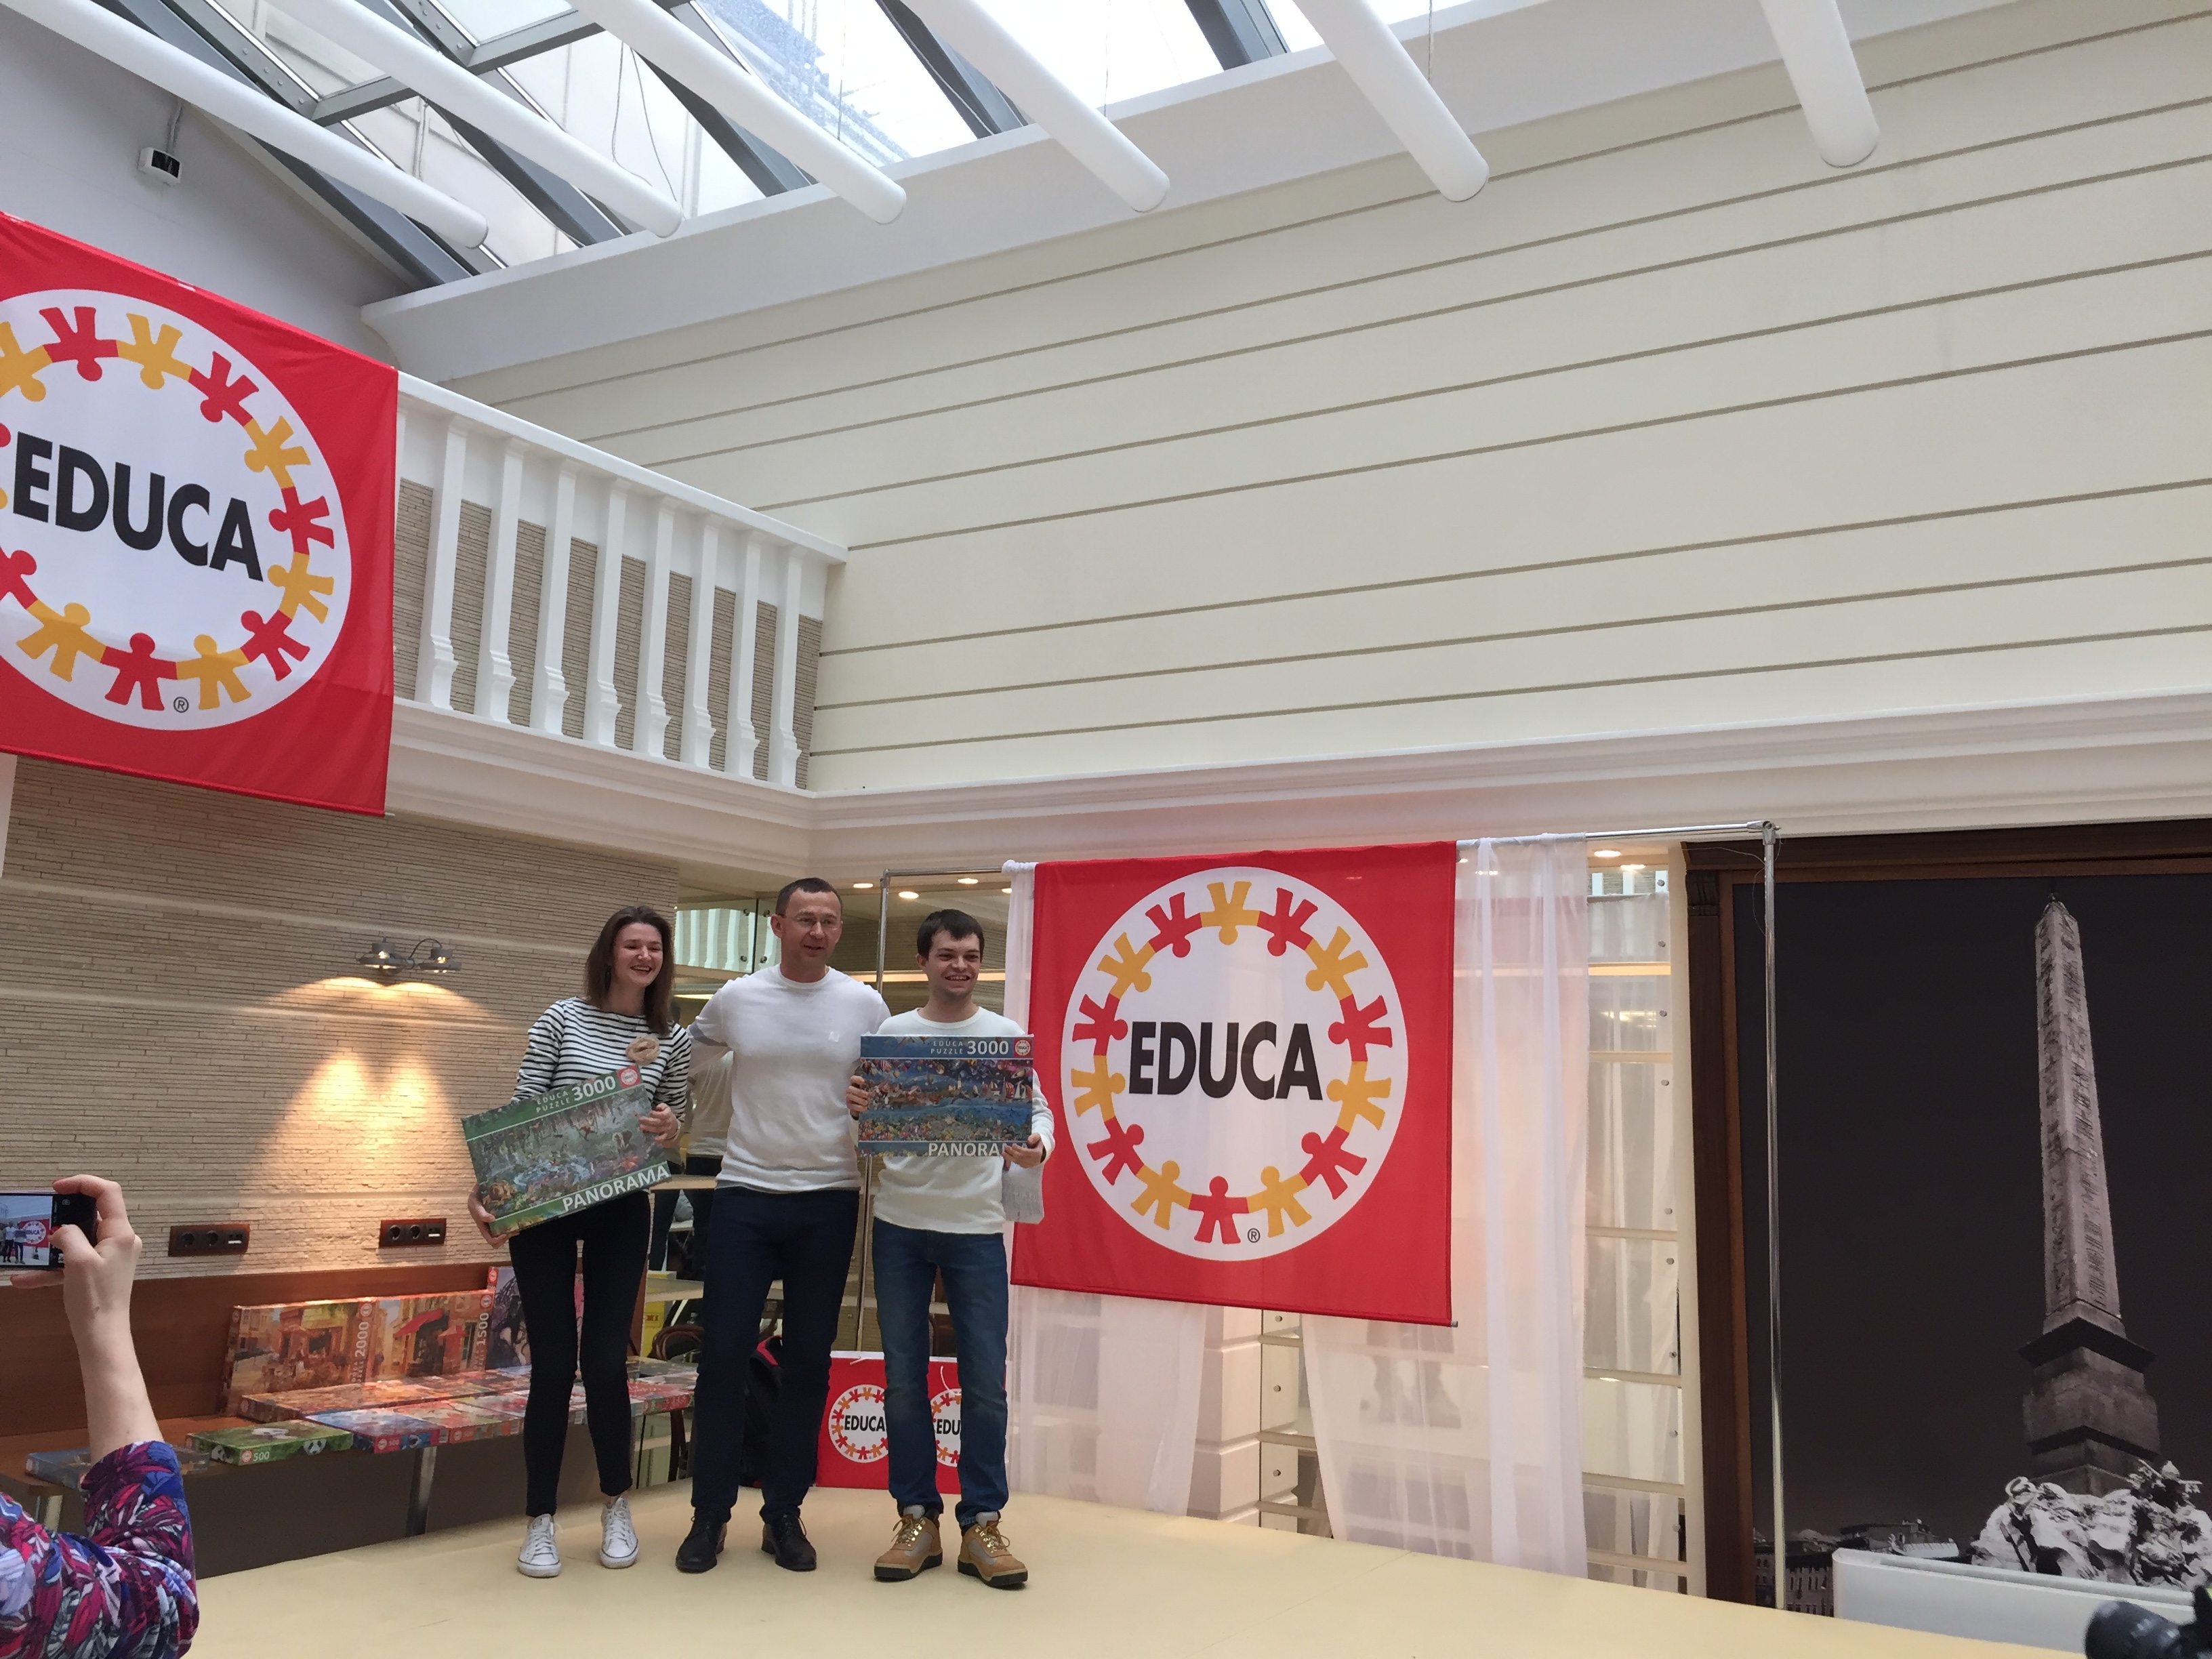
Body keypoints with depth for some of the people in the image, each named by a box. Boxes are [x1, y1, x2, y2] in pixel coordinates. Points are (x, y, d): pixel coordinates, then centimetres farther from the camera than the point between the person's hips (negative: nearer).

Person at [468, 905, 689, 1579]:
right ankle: (540, 1522, 14)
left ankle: (616, 1505, 23)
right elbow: (519, 1112, -4)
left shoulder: (674, 1039, 4)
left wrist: (669, 1127, -13)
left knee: (605, 1361, 1)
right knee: (552, 1364, 0)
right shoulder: (564, 1017, -2)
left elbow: (671, 1130, 11)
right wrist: (486, 1185, -14)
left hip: (622, 1212, 2)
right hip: (541, 1207, -1)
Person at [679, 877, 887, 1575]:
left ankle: (783, 1513, 19)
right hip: (746, 1196, 0)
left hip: (829, 1202, 1)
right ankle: (710, 1512, 14)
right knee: (723, 1355, 0)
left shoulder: (864, 1004, 1)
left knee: (807, 1362, 7)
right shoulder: (735, 999, 2)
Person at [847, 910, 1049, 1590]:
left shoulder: (1008, 1036, 3)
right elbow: (865, 1121, 6)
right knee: (904, 1379, 8)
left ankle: (981, 1525, 11)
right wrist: (855, 1110, -17)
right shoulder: (891, 1033, 4)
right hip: (899, 1224, 1)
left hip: (977, 1227, -1)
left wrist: (1037, 1146, -19)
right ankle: (917, 1519, 19)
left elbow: (1038, 1109, 2)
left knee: (985, 1382, 0)